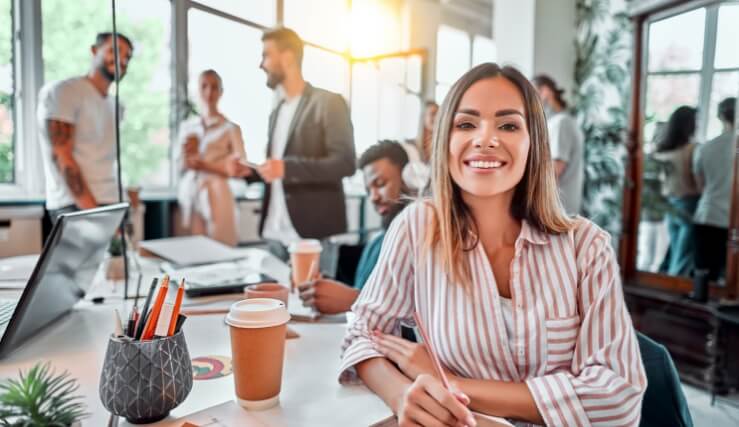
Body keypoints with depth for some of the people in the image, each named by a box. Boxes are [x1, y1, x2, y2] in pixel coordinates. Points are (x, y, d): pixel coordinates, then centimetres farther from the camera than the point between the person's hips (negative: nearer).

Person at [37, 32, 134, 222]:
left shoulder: (115, 106, 19)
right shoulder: (62, 92, -2)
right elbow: (61, 157, -11)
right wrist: (92, 211, -18)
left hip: (110, 207, 6)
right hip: (75, 208, -6)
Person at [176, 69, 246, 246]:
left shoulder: (230, 127, -2)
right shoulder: (186, 127, 12)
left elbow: (239, 168, -6)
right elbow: (180, 167, 15)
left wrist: (204, 166, -14)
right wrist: (187, 155, -7)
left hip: (215, 197, -4)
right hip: (188, 195, 4)